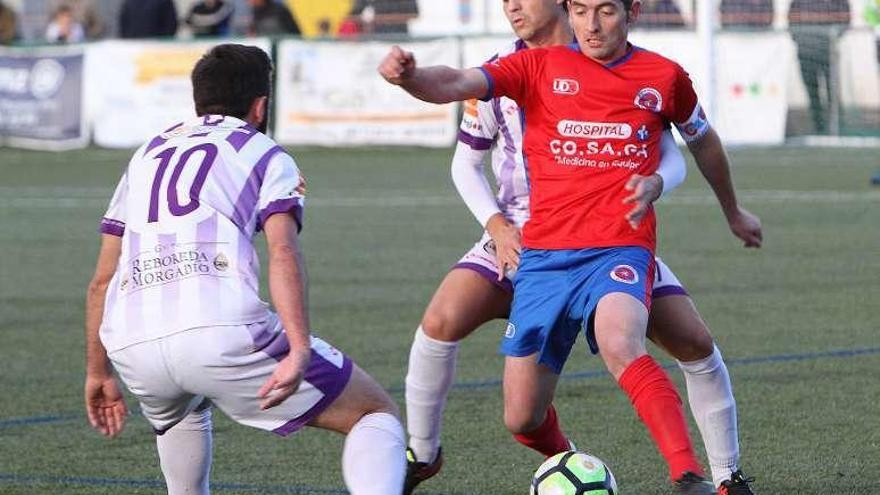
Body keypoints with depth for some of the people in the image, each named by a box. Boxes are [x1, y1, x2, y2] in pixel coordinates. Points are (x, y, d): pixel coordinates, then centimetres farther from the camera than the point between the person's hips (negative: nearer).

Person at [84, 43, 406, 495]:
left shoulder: (146, 157, 30)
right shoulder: (265, 155, 15)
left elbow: (102, 281, 29)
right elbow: (283, 255, -4)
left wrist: (97, 373, 37)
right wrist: (299, 351, -15)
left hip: (130, 347, 5)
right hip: (223, 331, -5)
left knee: (180, 413, 42)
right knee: (376, 414, 6)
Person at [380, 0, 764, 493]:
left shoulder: (665, 76, 8)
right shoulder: (541, 66, 5)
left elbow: (703, 141, 27)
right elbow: (456, 84, -10)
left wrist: (734, 214, 41)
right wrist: (409, 76, -33)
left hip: (620, 249, -2)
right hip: (544, 257, 2)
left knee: (620, 344, -36)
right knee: (521, 419, 3)